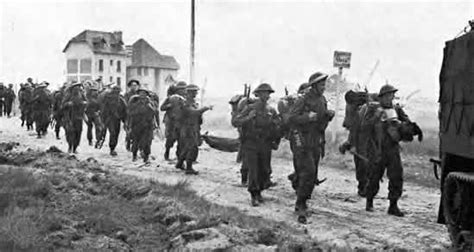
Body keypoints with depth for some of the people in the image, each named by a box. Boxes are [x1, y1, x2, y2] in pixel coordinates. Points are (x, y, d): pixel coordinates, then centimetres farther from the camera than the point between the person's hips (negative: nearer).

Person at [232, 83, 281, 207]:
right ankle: (253, 196, 2)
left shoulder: (271, 111, 4)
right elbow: (235, 122, -10)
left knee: (264, 172, 7)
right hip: (250, 144, -3)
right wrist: (248, 118, -24)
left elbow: (279, 127, 12)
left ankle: (259, 192, 29)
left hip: (265, 145, 3)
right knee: (253, 170, -10)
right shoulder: (250, 108, -6)